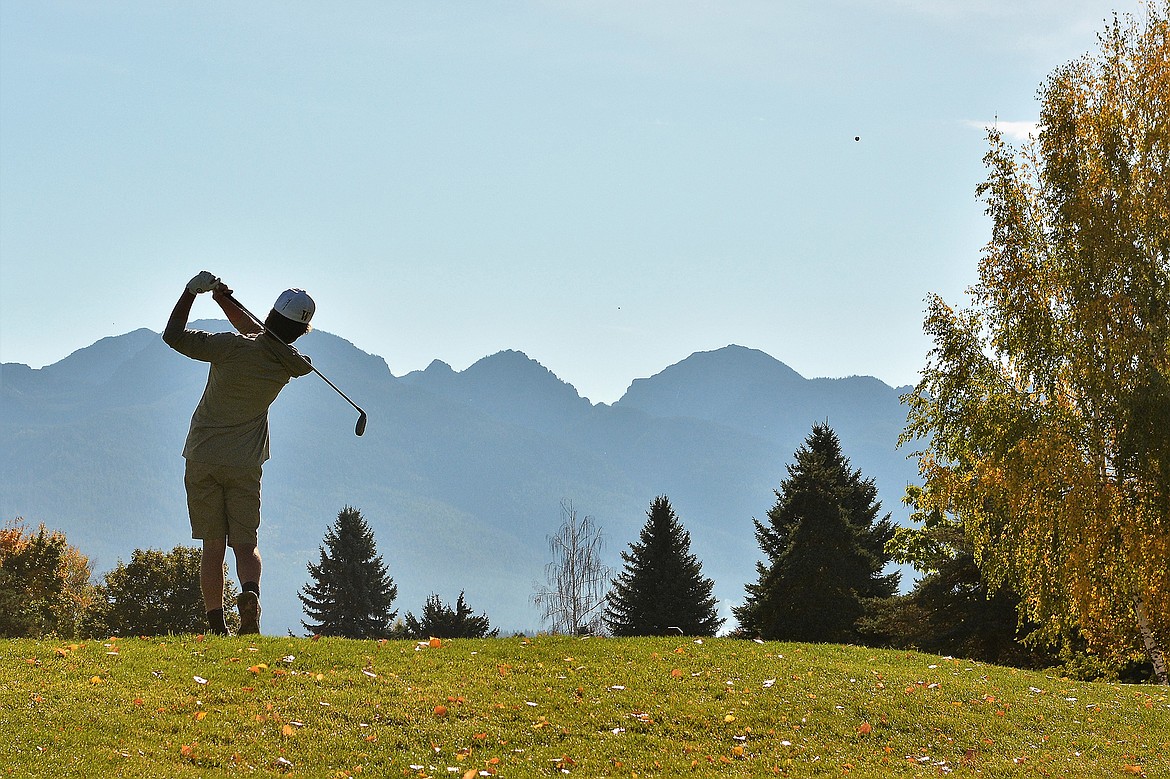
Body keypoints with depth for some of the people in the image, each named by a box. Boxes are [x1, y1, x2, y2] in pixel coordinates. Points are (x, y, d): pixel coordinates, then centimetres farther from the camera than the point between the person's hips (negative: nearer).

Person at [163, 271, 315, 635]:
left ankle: (216, 624, -1)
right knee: (246, 544, 5)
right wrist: (225, 299, 16)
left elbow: (173, 335, -8)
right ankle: (250, 592, -26)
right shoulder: (291, 365, -3)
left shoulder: (232, 347, -15)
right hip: (245, 465, 1)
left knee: (213, 546, 5)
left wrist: (192, 291, -1)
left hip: (203, 459, -1)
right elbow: (261, 335, 17)